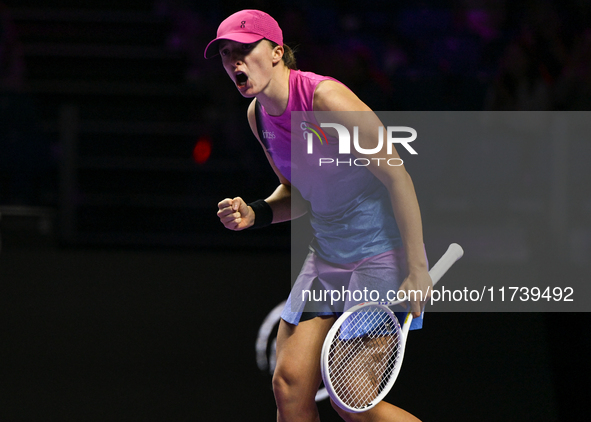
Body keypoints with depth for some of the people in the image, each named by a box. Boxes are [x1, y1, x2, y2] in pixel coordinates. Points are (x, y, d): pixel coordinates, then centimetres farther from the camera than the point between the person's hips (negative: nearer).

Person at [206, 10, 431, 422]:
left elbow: (397, 178, -19)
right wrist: (255, 214, -4)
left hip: (382, 253, -8)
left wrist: (417, 271, -20)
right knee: (290, 384, -4)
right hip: (327, 256, 8)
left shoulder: (325, 98, -21)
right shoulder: (258, 114, 4)